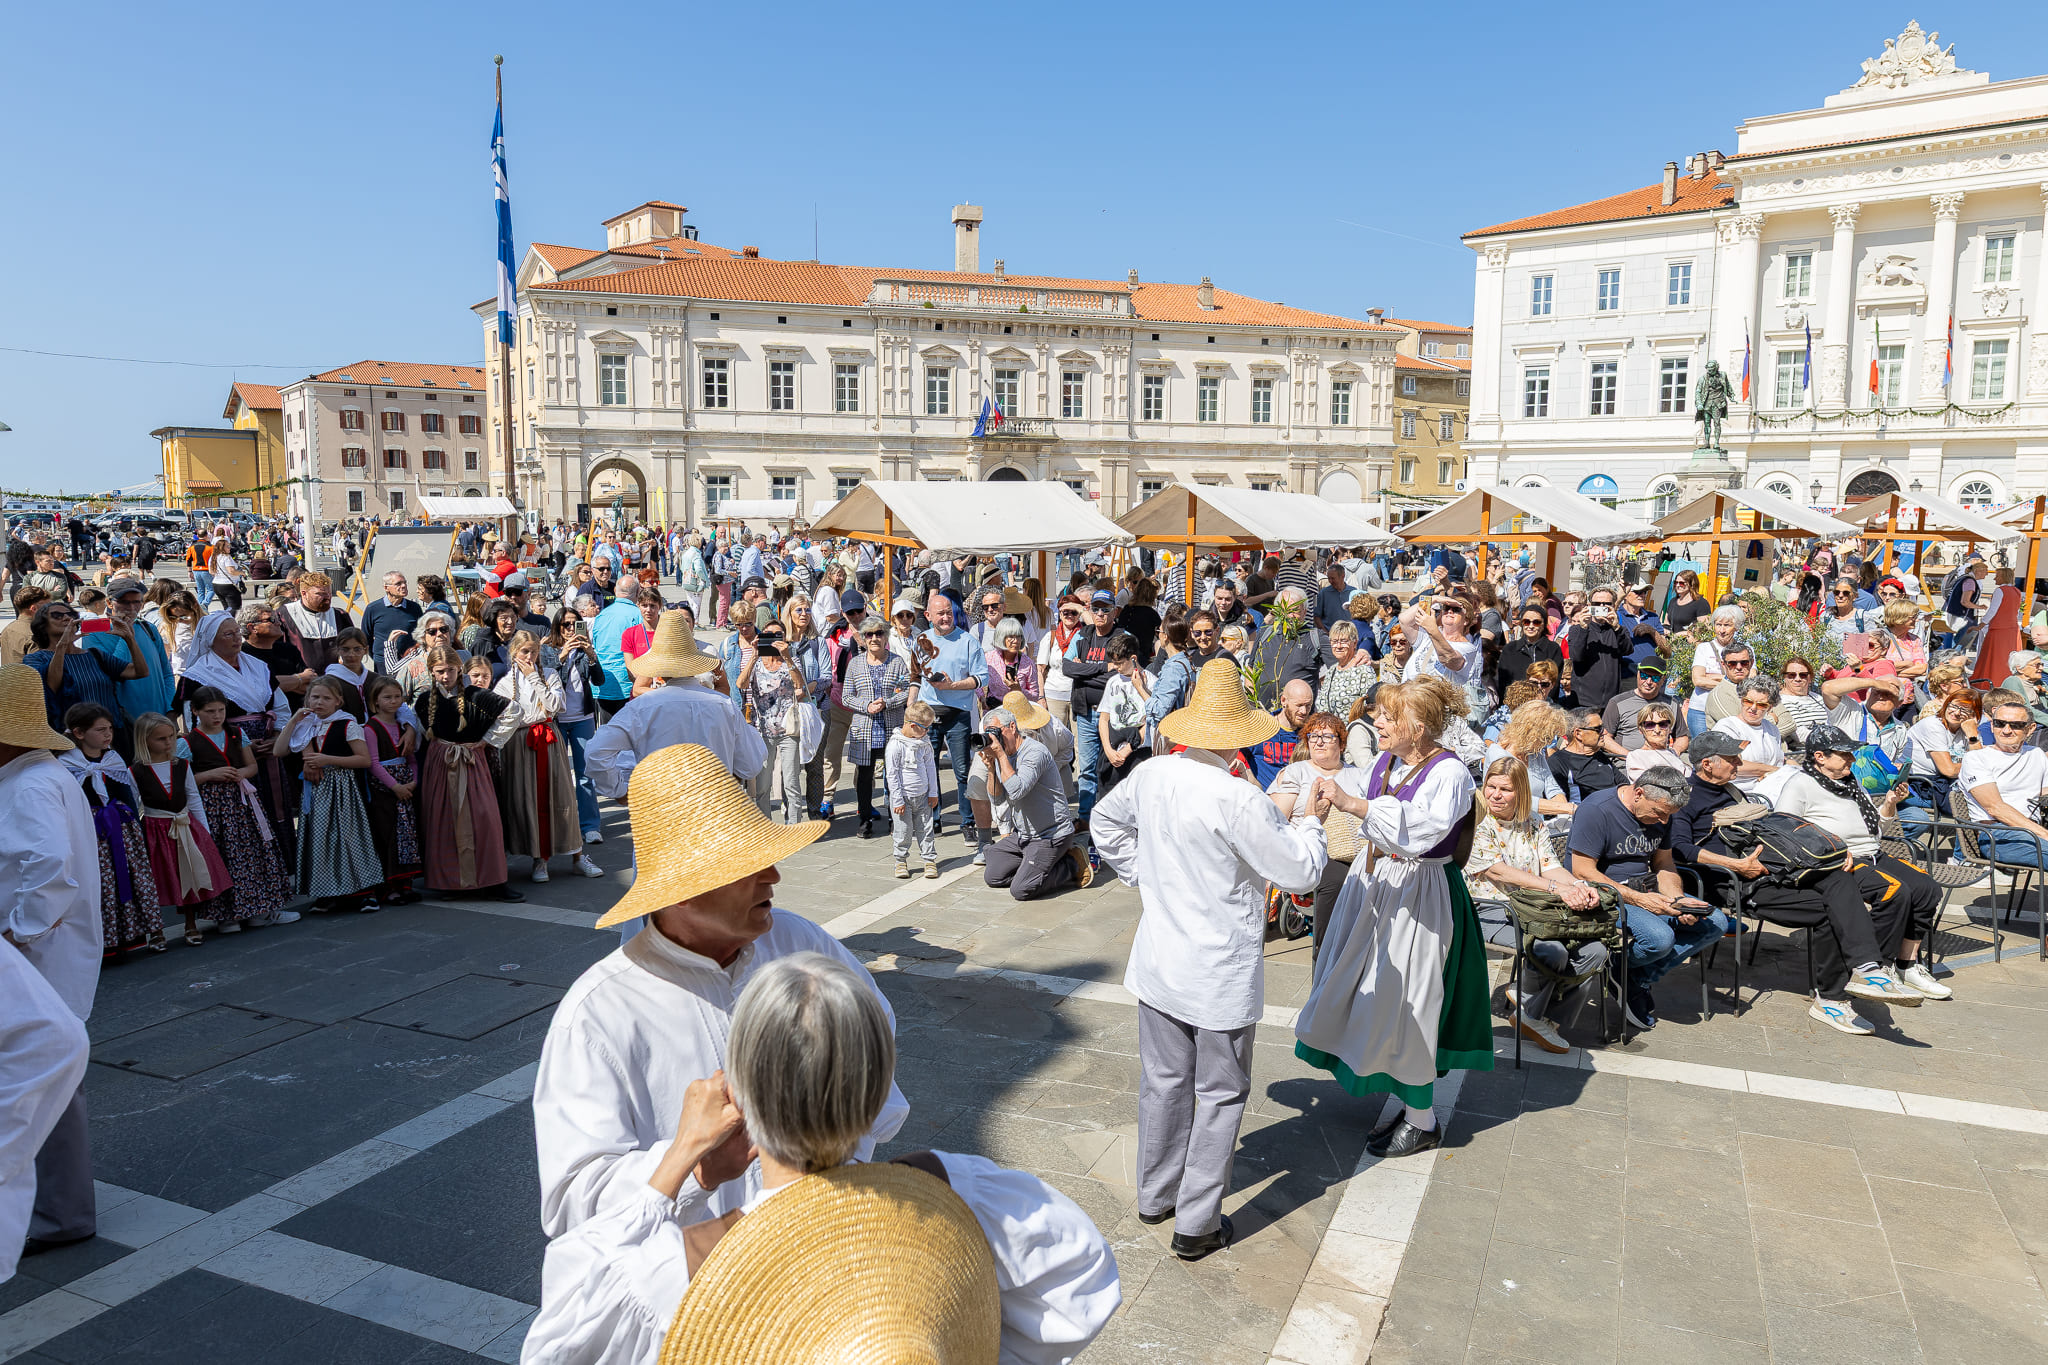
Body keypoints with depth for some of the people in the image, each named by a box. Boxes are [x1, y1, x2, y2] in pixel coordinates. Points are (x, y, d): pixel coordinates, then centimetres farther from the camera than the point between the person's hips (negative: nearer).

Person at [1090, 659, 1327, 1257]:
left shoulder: (1152, 774, -5)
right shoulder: (1238, 799, -26)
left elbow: (1106, 822, 14)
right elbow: (1301, 873, -16)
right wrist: (1310, 822, 2)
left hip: (1158, 958, 6)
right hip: (1221, 972, -6)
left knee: (1163, 1080, 20)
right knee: (1221, 1095, 10)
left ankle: (1156, 1195, 36)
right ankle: (1196, 1225, 19)